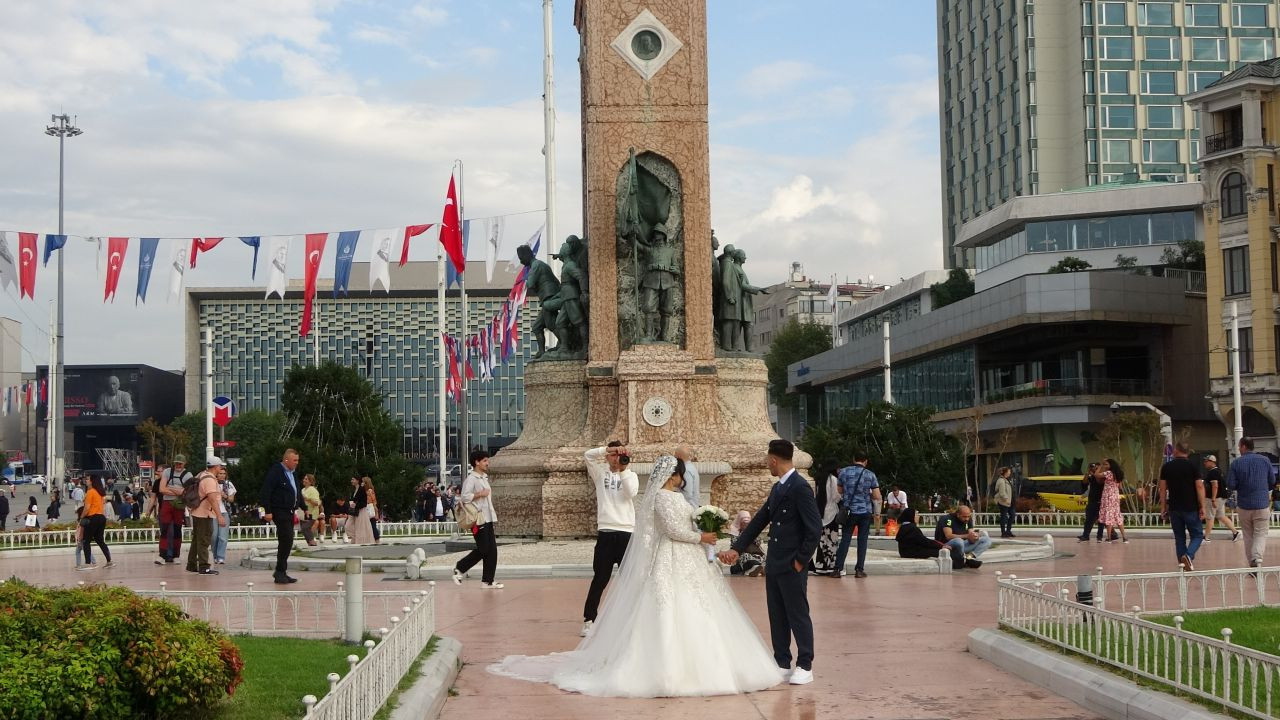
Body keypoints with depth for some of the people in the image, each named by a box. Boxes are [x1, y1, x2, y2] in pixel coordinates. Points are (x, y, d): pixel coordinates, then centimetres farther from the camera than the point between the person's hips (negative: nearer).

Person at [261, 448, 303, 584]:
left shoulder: (292, 473, 16)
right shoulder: (275, 472, -11)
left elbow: (297, 492, 26)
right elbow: (266, 492, -16)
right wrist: (268, 511, -20)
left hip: (289, 512, 9)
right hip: (280, 512, -9)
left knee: (285, 542, 10)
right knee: (286, 540, -14)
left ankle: (281, 573, 15)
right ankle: (280, 572, -7)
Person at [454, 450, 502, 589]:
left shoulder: (484, 478, 18)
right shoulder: (471, 478, -11)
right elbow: (465, 496, -22)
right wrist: (480, 494, -18)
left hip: (488, 519, 9)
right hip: (478, 520, -9)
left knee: (492, 550, 3)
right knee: (483, 550, -9)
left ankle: (487, 581, 6)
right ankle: (459, 569, 7)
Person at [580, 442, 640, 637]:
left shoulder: (630, 476, 10)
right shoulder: (600, 473, 10)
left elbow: (631, 492, -10)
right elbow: (587, 455, -4)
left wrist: (623, 470, -14)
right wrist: (608, 448, -15)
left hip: (627, 532, 1)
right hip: (605, 532, -1)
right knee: (600, 578, 1)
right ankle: (588, 619, 7)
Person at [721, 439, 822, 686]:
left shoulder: (800, 487, -15)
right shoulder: (777, 488, 13)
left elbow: (814, 527, -18)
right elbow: (759, 521, 15)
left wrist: (801, 560, -15)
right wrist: (736, 549, 10)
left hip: (792, 566, -9)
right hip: (774, 564, 9)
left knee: (798, 615, -1)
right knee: (777, 616, 12)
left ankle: (805, 666, 7)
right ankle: (782, 663, 20)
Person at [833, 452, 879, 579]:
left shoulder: (844, 472, -2)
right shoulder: (870, 475, -5)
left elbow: (840, 490, 9)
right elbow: (877, 496, -6)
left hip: (849, 511, 1)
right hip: (865, 512, -1)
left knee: (845, 540, 5)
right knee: (862, 541, 6)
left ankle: (838, 569, 2)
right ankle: (859, 569, 5)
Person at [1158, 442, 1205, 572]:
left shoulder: (1166, 467, 3)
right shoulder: (1193, 466, -3)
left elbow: (1162, 488, 3)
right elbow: (1199, 487, -8)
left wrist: (1163, 507, 9)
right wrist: (1202, 507, -5)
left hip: (1174, 508, 2)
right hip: (1191, 508, -2)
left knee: (1179, 537, 12)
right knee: (1197, 535, 7)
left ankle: (1183, 565, 8)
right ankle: (1189, 555, -19)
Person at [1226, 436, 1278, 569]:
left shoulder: (1236, 463, -6)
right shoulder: (1265, 461, -1)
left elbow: (1230, 486, -8)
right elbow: (1272, 482, 8)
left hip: (1243, 505, 0)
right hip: (1262, 504, 0)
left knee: (1248, 536, 13)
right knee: (1260, 534, 3)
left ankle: (1251, 563, 13)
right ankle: (1257, 558, -21)